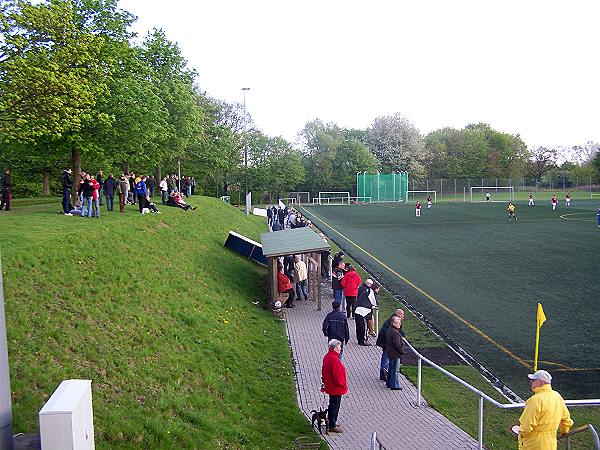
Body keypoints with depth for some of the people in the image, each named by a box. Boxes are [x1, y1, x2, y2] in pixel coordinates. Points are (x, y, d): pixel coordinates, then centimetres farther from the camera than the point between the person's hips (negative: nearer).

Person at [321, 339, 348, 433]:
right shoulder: (334, 359, -26)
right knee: (335, 406, 1)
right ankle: (332, 426, 10)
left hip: (330, 386, 10)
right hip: (336, 388, -10)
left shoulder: (327, 357, 6)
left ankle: (332, 422, 34)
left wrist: (324, 382, 24)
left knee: (333, 405, 21)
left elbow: (324, 372, 16)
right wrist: (343, 385, -13)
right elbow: (337, 375, -25)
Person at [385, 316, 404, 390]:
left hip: (389, 352, 10)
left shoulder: (389, 330, 9)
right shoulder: (395, 332, -23)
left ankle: (389, 383, 27)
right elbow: (397, 344, -25)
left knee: (391, 368, 18)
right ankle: (395, 385, 4)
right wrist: (402, 351, -12)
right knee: (395, 369, -2)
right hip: (395, 354, -10)